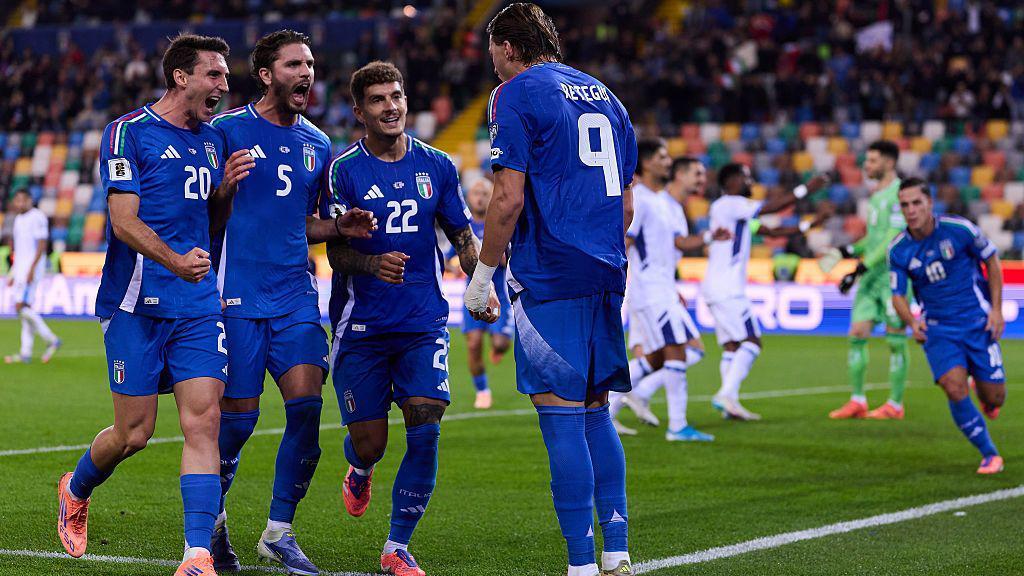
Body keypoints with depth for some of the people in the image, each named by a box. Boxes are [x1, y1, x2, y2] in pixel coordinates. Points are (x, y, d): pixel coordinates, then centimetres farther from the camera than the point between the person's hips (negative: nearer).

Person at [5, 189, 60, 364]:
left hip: (32, 266, -9)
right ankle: (25, 354, 6)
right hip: (21, 267, 9)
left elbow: (42, 244, -17)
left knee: (21, 306, -16)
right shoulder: (19, 219, 17)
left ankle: (51, 340, -10)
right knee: (25, 308, 7)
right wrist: (13, 273, 21)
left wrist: (32, 268, -24)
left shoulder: (37, 217, -11)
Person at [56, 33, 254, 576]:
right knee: (134, 432, -1)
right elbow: (123, 220, -12)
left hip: (199, 306, 5)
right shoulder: (128, 132, -4)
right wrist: (175, 259, -27)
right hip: (137, 303, -5)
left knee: (203, 421, -8)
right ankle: (75, 490, 31)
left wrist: (225, 190, 2)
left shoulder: (213, 141, 16)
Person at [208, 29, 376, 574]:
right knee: (238, 416, -2)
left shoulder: (316, 144, 15)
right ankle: (212, 520, 23)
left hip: (295, 294, 5)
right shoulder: (228, 130, -3)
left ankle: (278, 532, 5)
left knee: (306, 404, -9)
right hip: (238, 294, -4)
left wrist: (340, 226, 7)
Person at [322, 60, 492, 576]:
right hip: (361, 323, -2)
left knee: (425, 431, -12)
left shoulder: (436, 165, 6)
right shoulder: (343, 169, -4)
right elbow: (335, 252, -6)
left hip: (424, 322, 2)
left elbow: (462, 237, 14)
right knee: (370, 442, -1)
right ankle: (360, 470, 39)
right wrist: (374, 263, -27)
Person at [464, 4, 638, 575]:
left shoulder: (516, 95, -3)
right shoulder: (603, 95, 19)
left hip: (550, 274, -7)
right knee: (596, 410, 14)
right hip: (606, 272, 7)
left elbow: (509, 199, -11)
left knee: (562, 415, -6)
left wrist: (482, 276, -4)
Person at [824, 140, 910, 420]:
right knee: (857, 333, 1)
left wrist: (860, 269, -20)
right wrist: (849, 250, 9)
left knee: (895, 340, -2)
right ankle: (857, 401, 6)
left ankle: (895, 405, 6)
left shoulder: (899, 193, -12)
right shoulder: (876, 194, 16)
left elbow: (892, 240, -18)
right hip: (872, 275, 8)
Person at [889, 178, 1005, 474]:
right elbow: (898, 295, 1)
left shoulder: (959, 229, -12)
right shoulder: (898, 250, -6)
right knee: (955, 388, -20)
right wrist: (912, 322, -20)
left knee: (993, 398, -2)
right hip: (938, 329, 1)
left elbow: (992, 261, 2)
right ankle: (990, 455, -3)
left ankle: (987, 399, 39)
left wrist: (996, 310, -3)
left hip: (977, 322, -1)